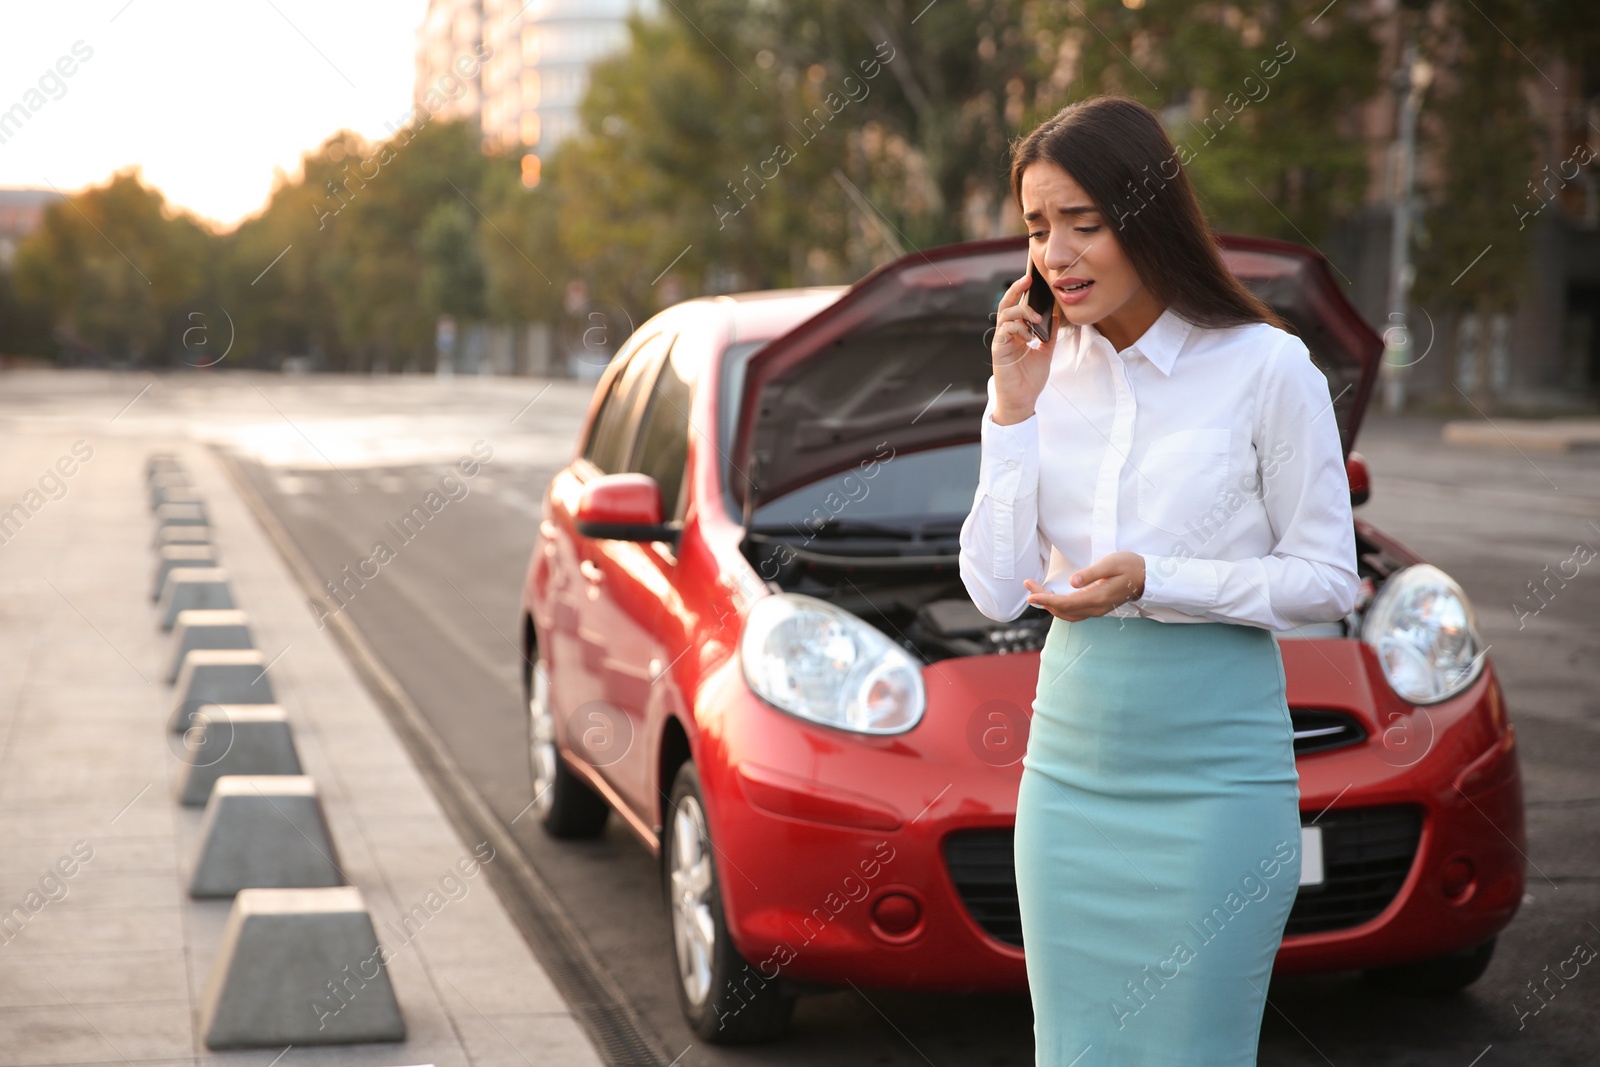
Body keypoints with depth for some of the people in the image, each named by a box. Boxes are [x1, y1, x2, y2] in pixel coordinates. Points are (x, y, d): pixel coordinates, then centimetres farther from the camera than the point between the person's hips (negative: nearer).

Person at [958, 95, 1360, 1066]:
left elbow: (1328, 579, -5)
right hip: (1071, 758, 5)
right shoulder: (1046, 373, 5)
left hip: (1216, 768, -4)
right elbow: (1000, 593, 1)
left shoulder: (1266, 366, -8)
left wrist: (1154, 581, -18)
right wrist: (1014, 410, -7)